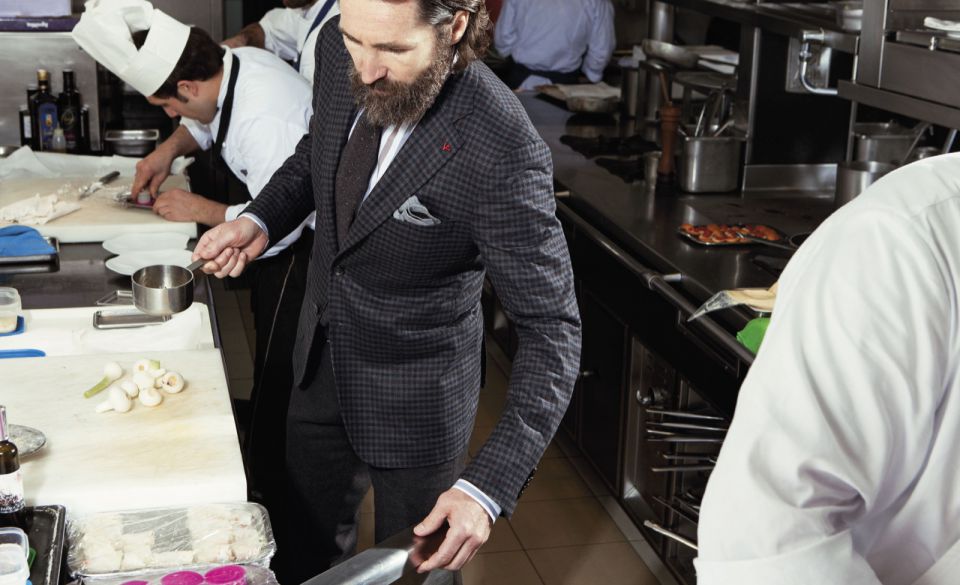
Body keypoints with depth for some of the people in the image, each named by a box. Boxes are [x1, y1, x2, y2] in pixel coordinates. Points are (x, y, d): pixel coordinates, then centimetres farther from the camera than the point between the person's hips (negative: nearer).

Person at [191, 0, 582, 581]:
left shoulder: (502, 153, -34)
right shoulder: (339, 49, -15)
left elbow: (553, 328, -27)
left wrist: (488, 486, -36)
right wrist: (260, 220, -10)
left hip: (416, 399, -6)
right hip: (320, 359, 6)